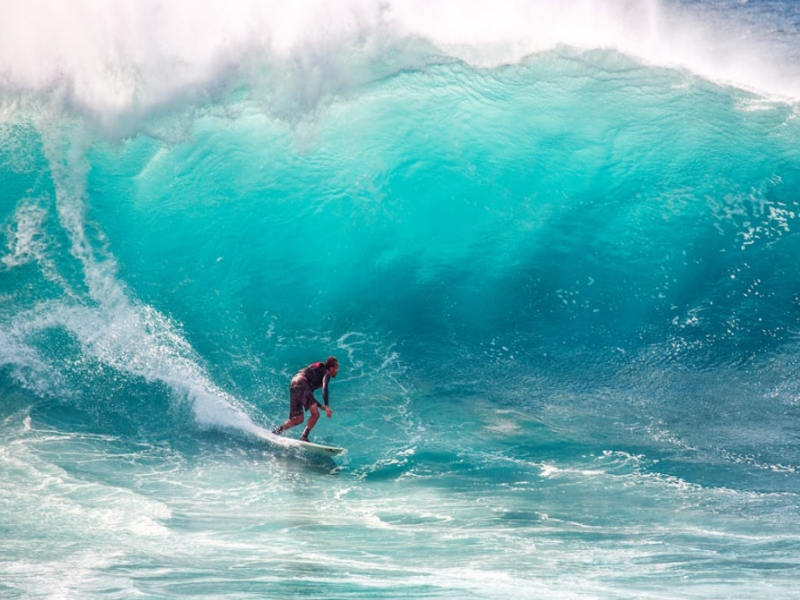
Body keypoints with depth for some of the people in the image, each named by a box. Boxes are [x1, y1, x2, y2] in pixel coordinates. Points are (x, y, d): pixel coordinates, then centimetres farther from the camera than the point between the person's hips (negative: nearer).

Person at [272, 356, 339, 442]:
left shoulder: (318, 371, 33)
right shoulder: (326, 373, 8)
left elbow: (309, 394, 37)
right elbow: (324, 388, -13)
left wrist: (321, 406, 33)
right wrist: (326, 406, -23)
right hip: (302, 384, -9)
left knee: (299, 419, 10)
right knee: (315, 413, -14)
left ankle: (278, 430, 0)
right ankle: (304, 436, -22)